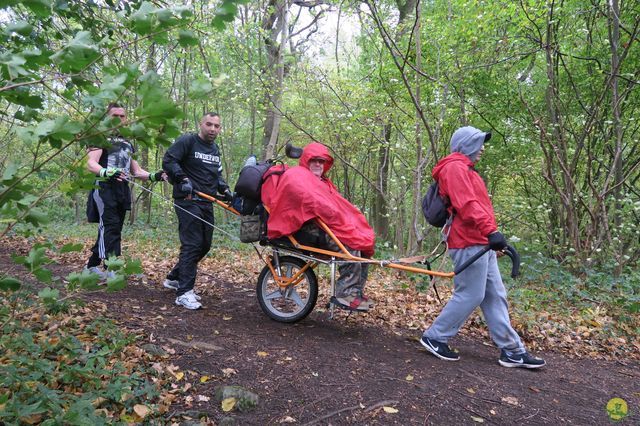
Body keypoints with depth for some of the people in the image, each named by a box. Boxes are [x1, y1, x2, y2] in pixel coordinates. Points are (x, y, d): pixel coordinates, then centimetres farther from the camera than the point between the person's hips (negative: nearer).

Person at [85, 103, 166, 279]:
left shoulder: (128, 143, 24)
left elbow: (136, 171, 23)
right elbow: (90, 163, -13)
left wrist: (153, 176, 3)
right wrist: (106, 172, -34)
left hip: (122, 190, 7)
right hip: (104, 187, -7)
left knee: (109, 231, 10)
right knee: (110, 226, -19)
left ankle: (92, 265, 24)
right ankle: (111, 270, -24)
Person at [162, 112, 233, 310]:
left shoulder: (215, 149, 19)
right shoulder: (187, 141, -6)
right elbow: (168, 160, -14)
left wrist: (224, 189, 8)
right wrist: (183, 179, -26)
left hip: (206, 203, 9)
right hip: (188, 201, -8)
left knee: (204, 245, 11)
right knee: (192, 245, -13)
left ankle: (174, 278, 28)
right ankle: (184, 293, -7)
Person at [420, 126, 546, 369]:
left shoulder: (465, 170, 24)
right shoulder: (455, 167, -9)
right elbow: (466, 204, -24)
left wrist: (491, 236, 22)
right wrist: (491, 230, -34)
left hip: (481, 243, 11)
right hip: (469, 244, -11)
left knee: (495, 297, 10)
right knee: (470, 296, -5)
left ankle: (513, 351, 16)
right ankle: (434, 338, 8)